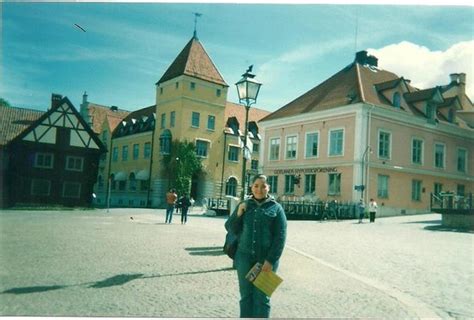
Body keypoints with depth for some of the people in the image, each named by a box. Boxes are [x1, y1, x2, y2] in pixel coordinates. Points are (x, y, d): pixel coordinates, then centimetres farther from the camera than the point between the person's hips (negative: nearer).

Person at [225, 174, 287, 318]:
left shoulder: (276, 208, -2)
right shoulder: (243, 205, 7)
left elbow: (280, 237, -7)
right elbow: (230, 228, 10)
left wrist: (271, 260, -13)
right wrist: (238, 214, -8)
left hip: (266, 259, -3)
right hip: (245, 257, 3)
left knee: (262, 297, 5)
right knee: (246, 294, 11)